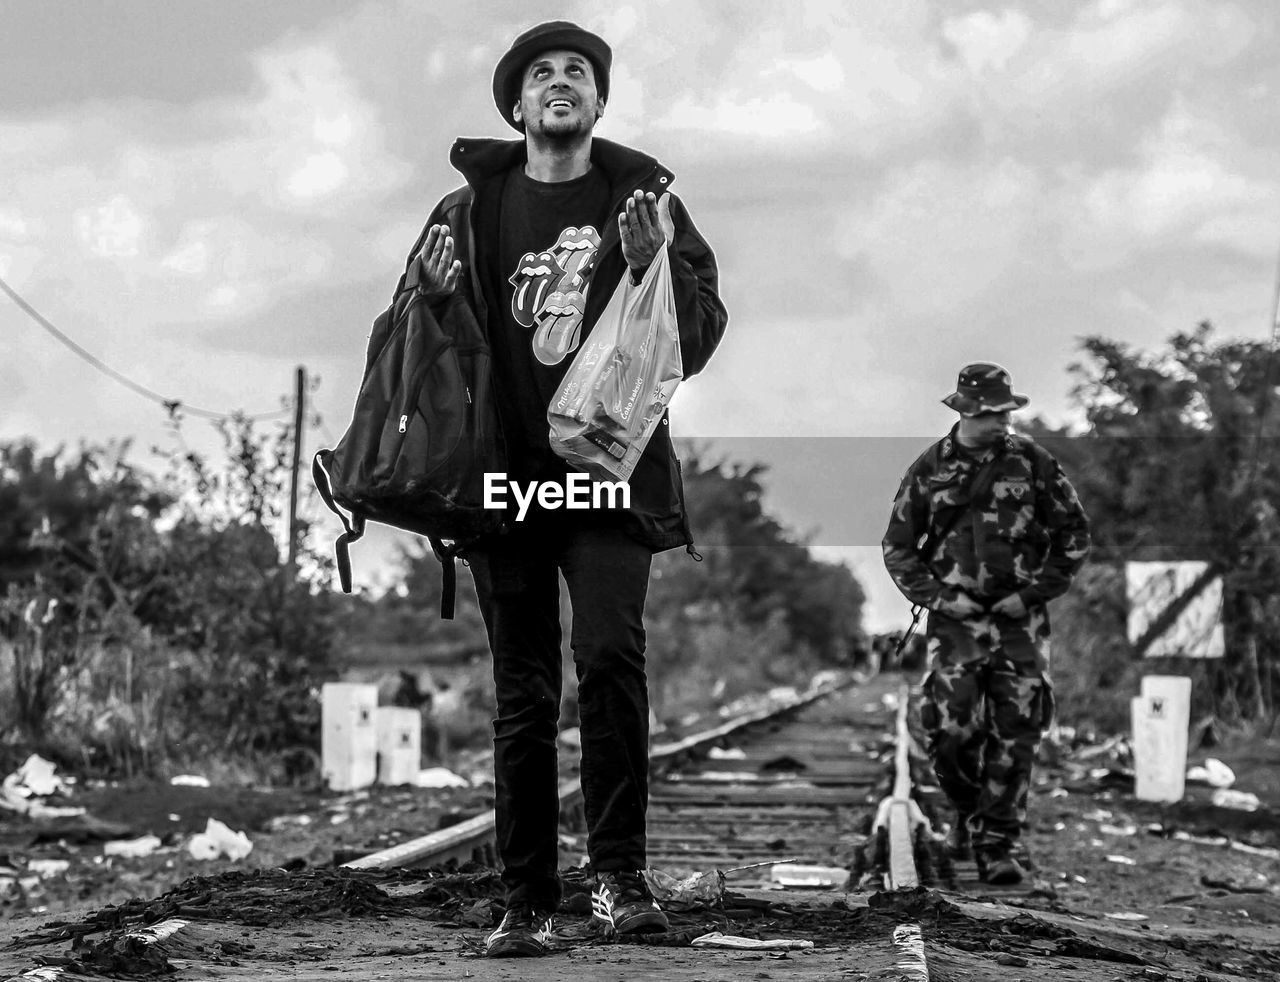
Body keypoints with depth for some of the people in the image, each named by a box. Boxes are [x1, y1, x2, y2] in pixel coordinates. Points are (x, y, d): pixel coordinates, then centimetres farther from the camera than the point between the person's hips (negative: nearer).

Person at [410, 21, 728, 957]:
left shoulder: (640, 196, 5)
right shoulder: (471, 209, 8)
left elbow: (698, 340, 1)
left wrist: (657, 267, -16)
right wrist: (433, 298, -7)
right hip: (508, 475, 2)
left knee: (610, 652, -21)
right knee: (523, 696, 4)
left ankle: (619, 872, -12)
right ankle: (528, 903, 9)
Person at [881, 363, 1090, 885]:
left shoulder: (1032, 462, 3)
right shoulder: (930, 468, 4)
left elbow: (1074, 533, 7)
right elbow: (897, 547, 9)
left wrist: (1034, 591, -3)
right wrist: (936, 596, -4)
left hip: (1019, 620, 0)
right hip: (955, 619, 0)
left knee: (1015, 734, -6)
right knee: (951, 732, -8)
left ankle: (998, 844, 0)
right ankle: (968, 814, 20)